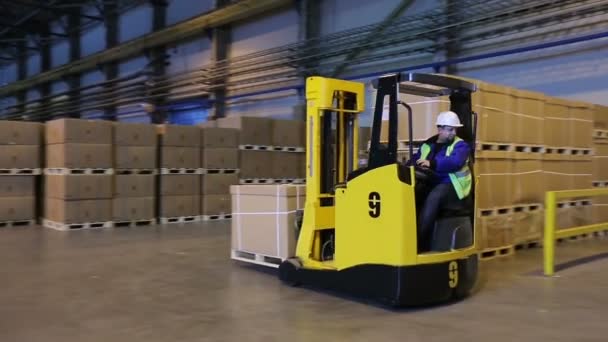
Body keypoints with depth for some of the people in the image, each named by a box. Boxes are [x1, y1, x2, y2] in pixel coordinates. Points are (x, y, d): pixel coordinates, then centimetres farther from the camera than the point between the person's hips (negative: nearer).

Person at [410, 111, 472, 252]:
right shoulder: (427, 145, 18)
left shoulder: (460, 145, 1)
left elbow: (455, 162, -20)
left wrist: (432, 164, -32)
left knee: (433, 197, -36)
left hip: (451, 186, -4)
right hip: (430, 184, 5)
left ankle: (421, 243, -33)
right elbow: (414, 160, 15)